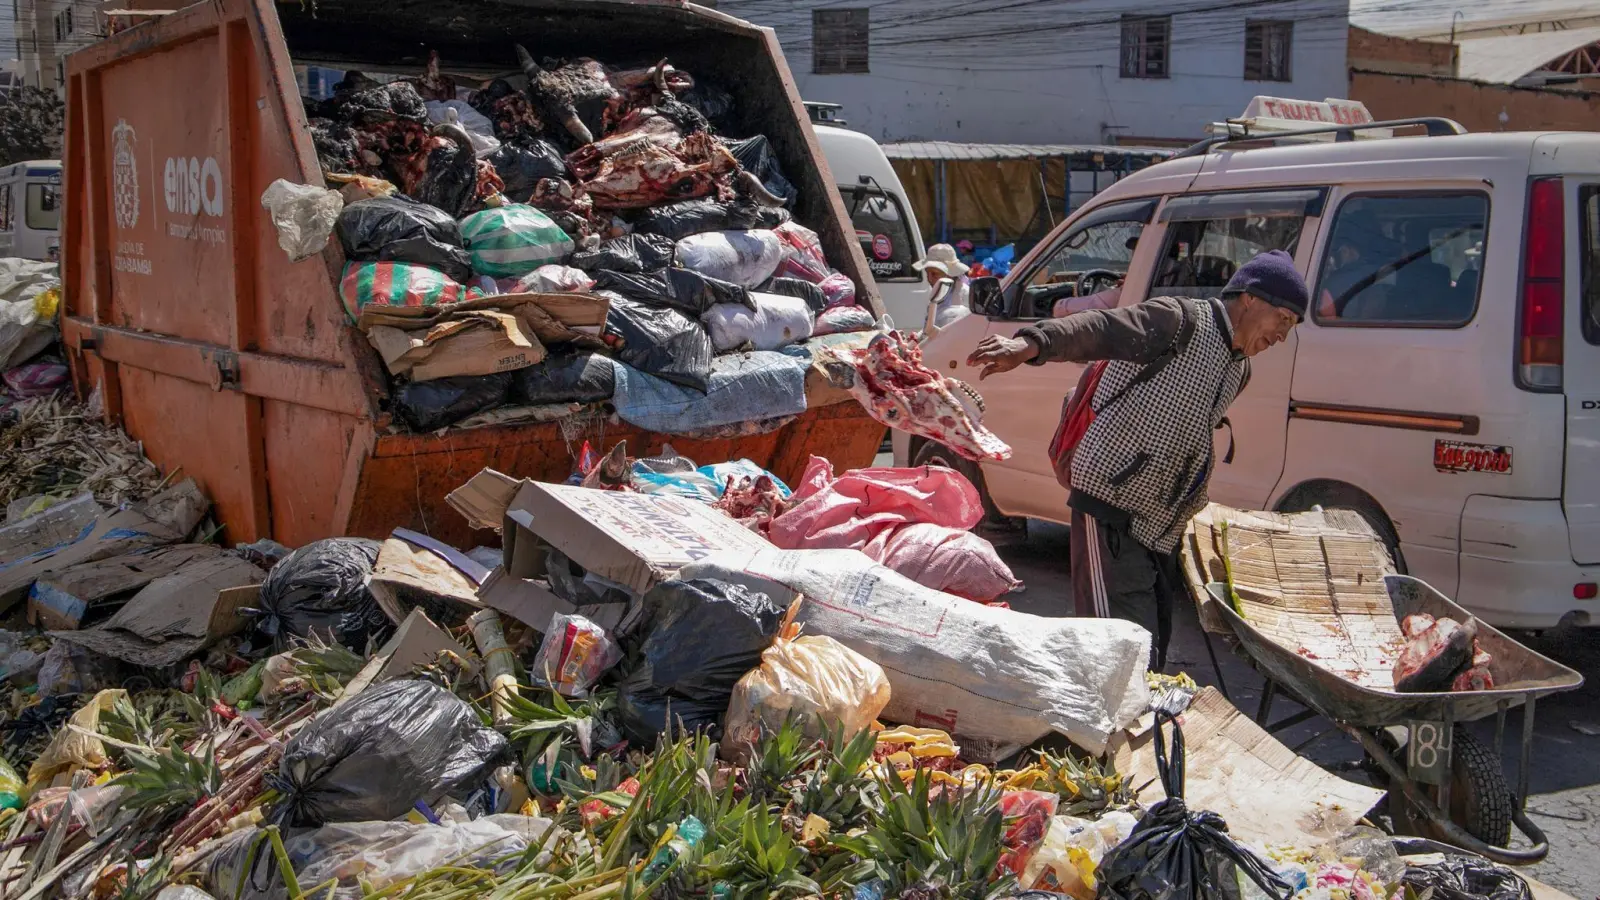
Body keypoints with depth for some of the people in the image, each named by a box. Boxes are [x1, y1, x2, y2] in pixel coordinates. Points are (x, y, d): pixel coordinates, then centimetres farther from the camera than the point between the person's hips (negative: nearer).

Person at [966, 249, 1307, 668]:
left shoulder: (1238, 370, 17)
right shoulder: (1181, 321, -11)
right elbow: (1098, 328, -26)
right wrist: (1030, 345, -43)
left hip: (1158, 532, 9)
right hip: (1111, 511, -9)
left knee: (1151, 655, 14)